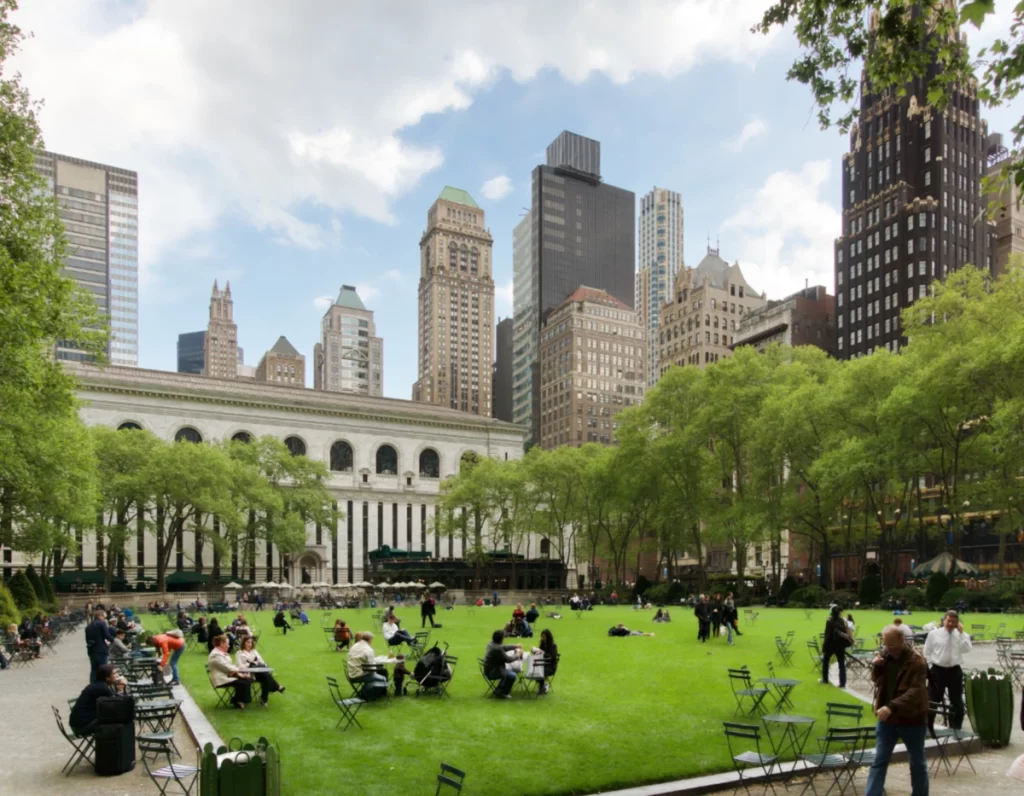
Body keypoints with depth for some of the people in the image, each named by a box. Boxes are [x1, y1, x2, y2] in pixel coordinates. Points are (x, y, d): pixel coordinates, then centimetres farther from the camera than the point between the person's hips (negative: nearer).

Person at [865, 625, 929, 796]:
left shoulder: (916, 660, -18)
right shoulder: (886, 656, 3)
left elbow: (916, 692, -27)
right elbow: (877, 680, 15)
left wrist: (892, 707, -38)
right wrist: (876, 667, -7)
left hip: (912, 718, -5)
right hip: (887, 718, 5)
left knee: (917, 762, 15)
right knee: (879, 761, 3)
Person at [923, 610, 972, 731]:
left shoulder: (961, 635, 2)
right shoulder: (934, 634, -1)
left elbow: (967, 649, -17)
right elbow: (927, 653, 2)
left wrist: (961, 633, -17)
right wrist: (929, 668, -4)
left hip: (955, 670, 1)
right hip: (937, 670, -1)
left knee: (957, 701, 11)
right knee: (932, 700, 5)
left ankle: (956, 728, 25)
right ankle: (928, 727, 16)